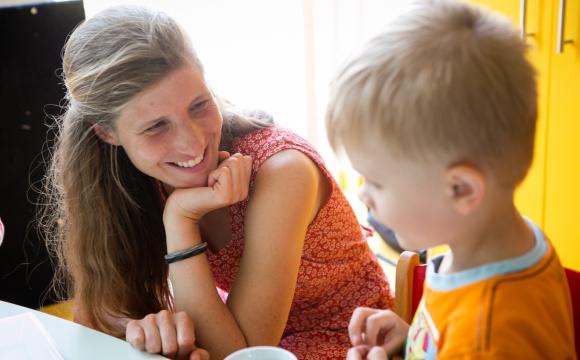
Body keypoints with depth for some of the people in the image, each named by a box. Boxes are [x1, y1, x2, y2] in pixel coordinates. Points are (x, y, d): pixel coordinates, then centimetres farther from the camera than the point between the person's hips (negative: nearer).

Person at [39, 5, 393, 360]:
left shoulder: (280, 170, -26)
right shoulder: (126, 176, -12)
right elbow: (101, 305, -9)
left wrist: (180, 220, -32)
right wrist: (141, 325, -29)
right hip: (237, 326, 4)